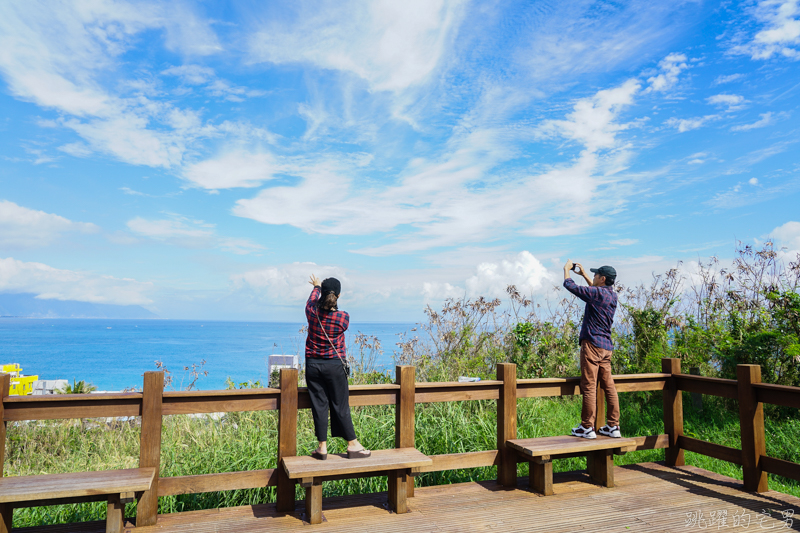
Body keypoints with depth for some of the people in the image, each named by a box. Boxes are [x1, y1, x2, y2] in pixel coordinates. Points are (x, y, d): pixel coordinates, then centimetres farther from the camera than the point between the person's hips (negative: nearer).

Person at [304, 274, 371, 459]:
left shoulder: (312, 312, -9)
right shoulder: (344, 318, -13)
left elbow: (312, 299, 15)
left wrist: (317, 287, 37)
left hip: (313, 365, 2)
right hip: (335, 366, -2)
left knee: (319, 405, 8)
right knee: (341, 406, 6)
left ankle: (322, 447, 14)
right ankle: (352, 445, 15)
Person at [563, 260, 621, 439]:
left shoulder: (596, 293, -13)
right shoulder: (612, 295, 12)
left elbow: (569, 285, -8)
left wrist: (567, 269, 10)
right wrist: (583, 274, 36)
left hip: (592, 344, -9)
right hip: (607, 347, 9)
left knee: (589, 387, -4)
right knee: (609, 386, 10)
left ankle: (587, 427, 0)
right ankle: (613, 426, 14)